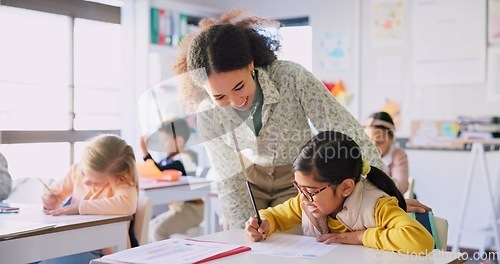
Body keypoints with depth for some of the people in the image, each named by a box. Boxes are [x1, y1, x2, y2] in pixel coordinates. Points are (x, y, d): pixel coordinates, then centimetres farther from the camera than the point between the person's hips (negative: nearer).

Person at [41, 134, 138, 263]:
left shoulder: (121, 182, -15)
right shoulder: (76, 170, 2)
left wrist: (79, 207, -32)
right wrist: (51, 200, -6)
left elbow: (127, 205, -37)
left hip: (102, 252, -6)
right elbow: (58, 193, 19)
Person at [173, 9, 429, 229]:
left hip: (296, 176, -1)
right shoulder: (208, 114, -23)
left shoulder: (292, 77, -32)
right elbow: (229, 181, -15)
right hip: (250, 178, 2)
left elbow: (345, 131, -28)